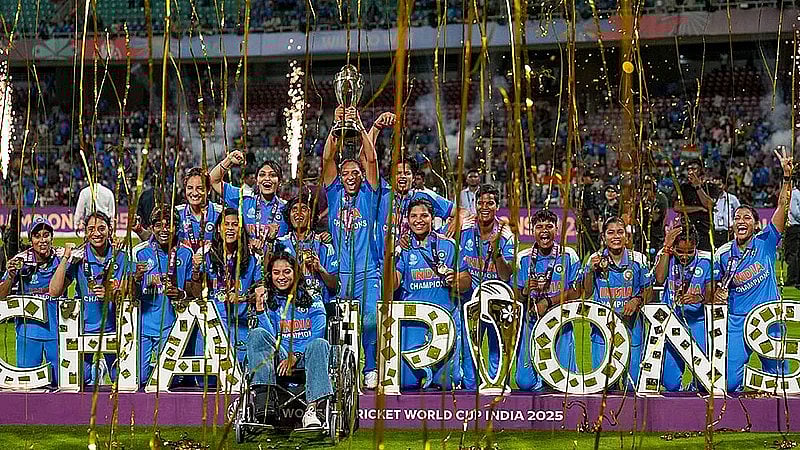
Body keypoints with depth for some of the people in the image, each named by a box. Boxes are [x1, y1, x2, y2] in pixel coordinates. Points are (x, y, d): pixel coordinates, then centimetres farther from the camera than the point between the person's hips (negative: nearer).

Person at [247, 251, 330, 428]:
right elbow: (271, 339, 2)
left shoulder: (312, 300, 11)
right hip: (279, 359, 1)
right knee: (257, 334, -25)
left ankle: (312, 409, -49)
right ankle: (261, 404, -42)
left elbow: (317, 333, -2)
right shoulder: (269, 302, 15)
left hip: (305, 357, -1)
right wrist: (260, 311, -10)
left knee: (320, 344, -34)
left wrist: (296, 355, -17)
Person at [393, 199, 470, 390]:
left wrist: (455, 281, -13)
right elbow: (393, 285, -3)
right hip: (412, 318, 0)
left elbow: (466, 281, 9)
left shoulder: (448, 245, 7)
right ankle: (423, 376, 29)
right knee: (408, 381, -5)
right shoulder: (403, 248, 7)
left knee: (444, 381, -1)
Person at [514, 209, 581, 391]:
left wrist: (548, 302, -14)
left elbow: (577, 292, -4)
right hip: (532, 323, 1)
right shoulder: (524, 258, 5)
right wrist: (525, 291, -18)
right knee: (525, 382, -7)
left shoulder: (568, 256, 1)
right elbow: (516, 296, 5)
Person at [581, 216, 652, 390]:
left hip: (631, 326, 0)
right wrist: (591, 271, -8)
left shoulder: (638, 260, -1)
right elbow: (586, 294, 5)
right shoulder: (596, 259, 1)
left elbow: (647, 292, 8)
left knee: (631, 381, 2)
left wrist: (637, 300, -12)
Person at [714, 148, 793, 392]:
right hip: (736, 322, 0)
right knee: (729, 383, -5)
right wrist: (716, 296, -10)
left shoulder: (765, 242, -1)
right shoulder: (723, 254, 3)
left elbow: (782, 207, -10)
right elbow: (715, 287, 13)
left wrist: (787, 176, -20)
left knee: (777, 379, 6)